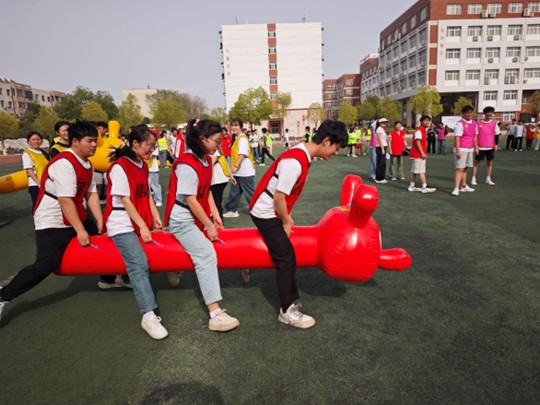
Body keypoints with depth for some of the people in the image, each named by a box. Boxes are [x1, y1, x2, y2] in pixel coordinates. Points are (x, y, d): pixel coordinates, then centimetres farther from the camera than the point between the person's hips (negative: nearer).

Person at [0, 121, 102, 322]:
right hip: (52, 222, -9)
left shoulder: (87, 164, 5)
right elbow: (65, 200, -27)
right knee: (44, 266, -13)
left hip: (78, 216, 9)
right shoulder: (64, 163, -24)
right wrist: (80, 230, -24)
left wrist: (100, 223, -3)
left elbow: (91, 194, 3)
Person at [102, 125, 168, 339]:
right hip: (122, 225, -9)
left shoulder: (143, 165, 11)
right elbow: (125, 200, -17)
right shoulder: (120, 167, -15)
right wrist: (142, 226, -17)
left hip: (139, 222, 9)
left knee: (136, 265, 2)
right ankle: (148, 315, -25)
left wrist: (155, 216, 9)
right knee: (139, 265, -21)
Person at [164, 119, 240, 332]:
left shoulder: (206, 160, 6)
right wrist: (209, 226, -14)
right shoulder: (187, 165, -20)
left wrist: (215, 215, 3)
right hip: (182, 220, -10)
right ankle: (215, 315, -23)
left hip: (197, 217, 10)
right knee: (207, 255, -20)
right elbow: (190, 200, -20)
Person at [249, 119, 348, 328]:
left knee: (285, 256, 15)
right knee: (286, 258, -6)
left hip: (272, 212, 10)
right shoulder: (295, 162, -27)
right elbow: (278, 197, -23)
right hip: (265, 213, -10)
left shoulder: (302, 154, 4)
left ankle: (290, 301, 28)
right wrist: (286, 222, -9)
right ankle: (287, 311, 6)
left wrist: (287, 218, 14)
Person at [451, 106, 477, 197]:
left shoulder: (474, 123, 11)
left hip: (470, 149, 7)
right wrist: (458, 151, -22)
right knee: (459, 168, -11)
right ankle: (456, 188, -13)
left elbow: (475, 136, 20)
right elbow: (457, 138, -17)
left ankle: (464, 186, 25)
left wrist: (476, 147, 17)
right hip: (461, 149, -7)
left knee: (465, 168, 15)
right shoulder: (460, 123, -13)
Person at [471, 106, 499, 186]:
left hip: (490, 147, 2)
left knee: (490, 162, 6)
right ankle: (473, 179, 5)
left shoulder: (494, 123, 4)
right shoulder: (479, 123, -1)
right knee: (476, 162, 1)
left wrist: (496, 144, -1)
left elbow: (497, 134, 7)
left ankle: (488, 179, 13)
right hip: (480, 147, -2)